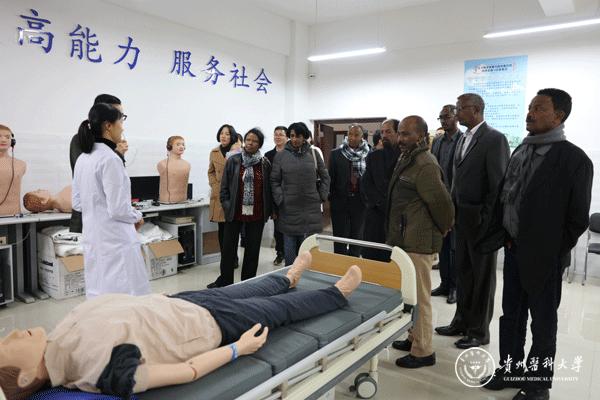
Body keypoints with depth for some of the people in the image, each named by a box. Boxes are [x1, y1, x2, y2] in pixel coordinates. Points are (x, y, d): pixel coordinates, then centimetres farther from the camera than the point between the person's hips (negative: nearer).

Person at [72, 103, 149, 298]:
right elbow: (118, 209, -20)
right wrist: (137, 217, -3)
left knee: (98, 295, 16)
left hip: (92, 238, 9)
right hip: (114, 240, -9)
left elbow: (77, 203, 15)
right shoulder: (110, 159, -18)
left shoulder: (83, 159, 8)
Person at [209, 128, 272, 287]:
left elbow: (269, 188, 6)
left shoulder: (265, 163, 2)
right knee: (228, 246, 6)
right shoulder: (233, 160, 1)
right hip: (235, 212, 0)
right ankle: (224, 281, 22)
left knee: (253, 248, 10)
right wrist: (226, 205, -4)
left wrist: (269, 209, 2)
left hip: (257, 213, 1)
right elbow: (224, 186, 3)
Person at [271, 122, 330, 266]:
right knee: (290, 250, 6)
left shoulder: (314, 154, 5)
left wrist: (322, 197, 5)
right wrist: (280, 200, -5)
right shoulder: (281, 155, 1)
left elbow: (325, 177, 12)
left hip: (311, 209, 1)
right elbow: (274, 181, 3)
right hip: (289, 209, -1)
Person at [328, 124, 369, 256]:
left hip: (360, 201, 1)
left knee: (357, 235, 13)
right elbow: (331, 176, 0)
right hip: (340, 200, -1)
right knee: (340, 236, 7)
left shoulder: (368, 155, -1)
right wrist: (331, 196, -2)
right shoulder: (336, 153, -2)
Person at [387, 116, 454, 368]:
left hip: (418, 242, -10)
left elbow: (442, 202, -19)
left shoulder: (425, 164, -18)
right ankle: (414, 338, 35)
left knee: (418, 296, 0)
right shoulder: (407, 159, 13)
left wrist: (443, 229, -3)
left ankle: (423, 352, 14)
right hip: (405, 239, 10)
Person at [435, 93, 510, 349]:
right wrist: (453, 211, 9)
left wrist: (487, 219, -16)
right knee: (464, 271, 16)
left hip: (481, 219, -7)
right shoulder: (464, 139, 13)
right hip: (462, 217, 7)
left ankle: (479, 330, 20)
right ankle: (462, 321, 30)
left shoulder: (494, 139, -12)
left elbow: (499, 183, -16)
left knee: (483, 275, 6)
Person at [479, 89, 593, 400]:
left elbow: (577, 218, -11)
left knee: (543, 324, 10)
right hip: (513, 250, 6)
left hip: (543, 257, -6)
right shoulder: (521, 151, 8)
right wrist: (500, 234, 5)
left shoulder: (573, 158, -12)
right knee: (511, 316, 17)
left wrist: (551, 253, -9)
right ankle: (511, 370, 35)